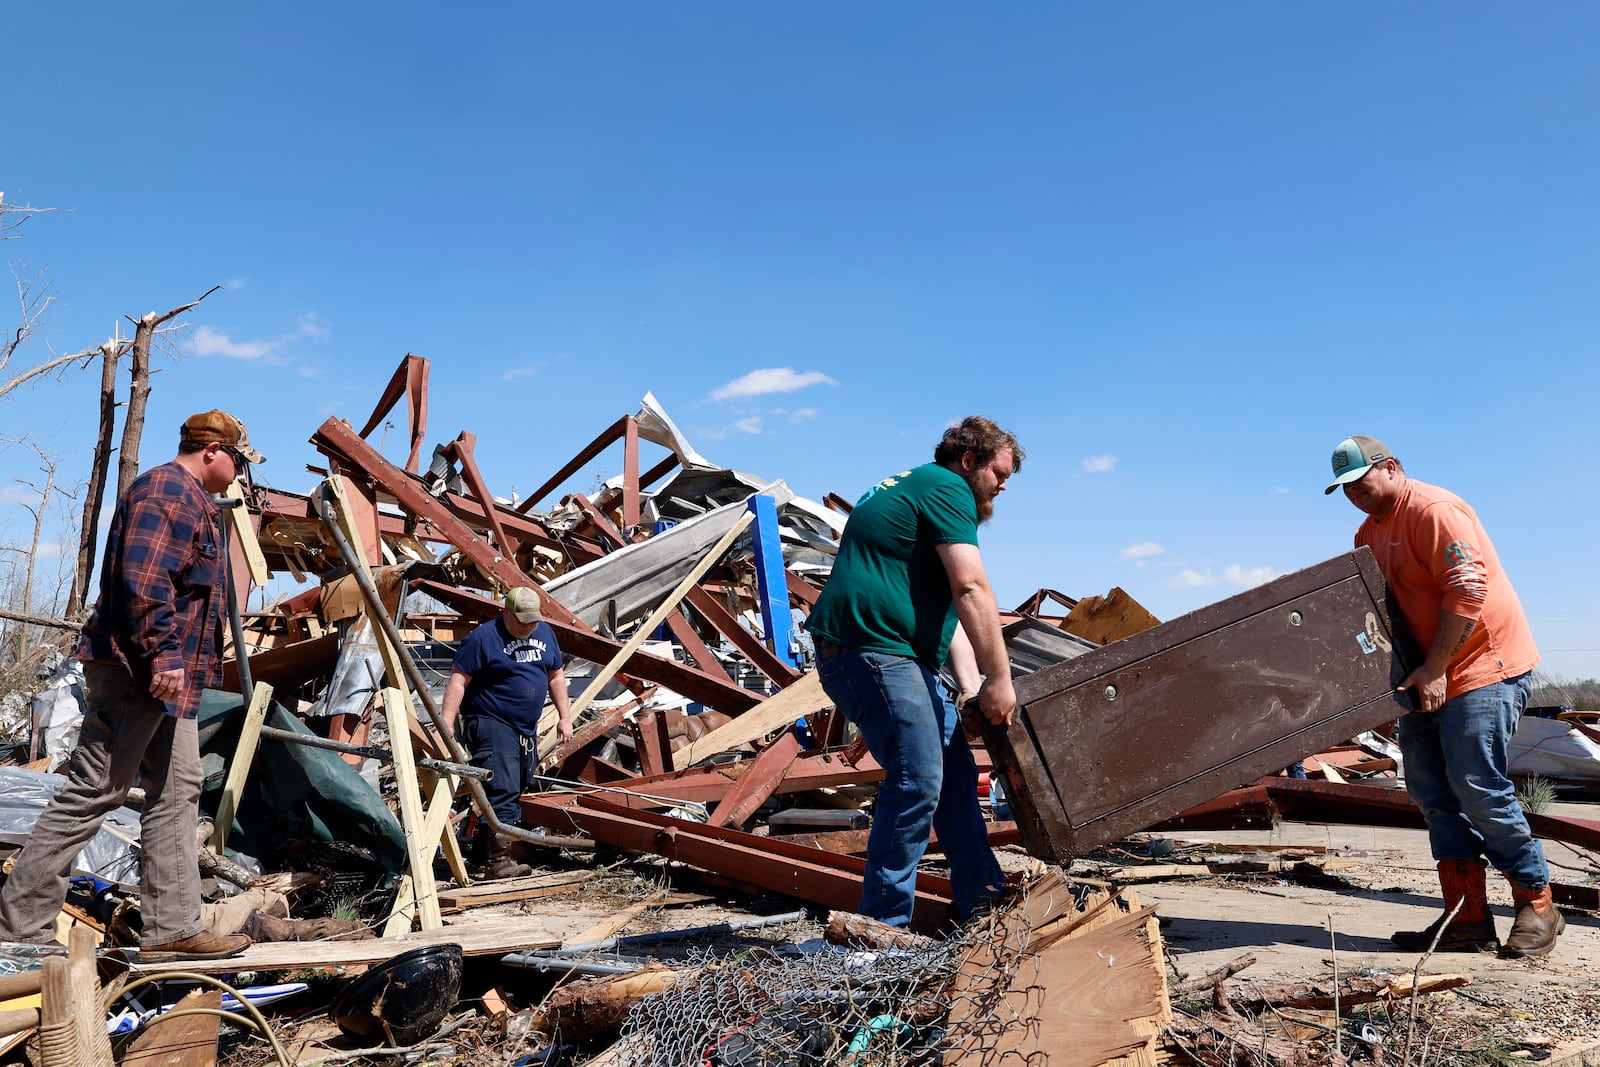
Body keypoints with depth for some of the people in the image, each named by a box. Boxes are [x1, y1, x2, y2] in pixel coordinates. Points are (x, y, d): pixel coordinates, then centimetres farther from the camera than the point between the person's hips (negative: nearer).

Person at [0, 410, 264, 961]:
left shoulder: (190, 499, 21)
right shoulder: (166, 490, -12)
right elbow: (143, 579, -23)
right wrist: (161, 654, -25)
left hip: (167, 674, 11)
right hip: (136, 669, -11)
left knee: (177, 792, 9)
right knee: (91, 792, -5)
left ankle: (173, 926, 13)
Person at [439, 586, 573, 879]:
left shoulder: (545, 633, 9)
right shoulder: (483, 638, -12)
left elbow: (555, 676, 18)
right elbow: (458, 681, -14)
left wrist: (564, 717, 14)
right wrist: (446, 724, -22)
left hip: (527, 729, 8)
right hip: (491, 724, -8)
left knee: (513, 792, 14)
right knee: (502, 792, -16)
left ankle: (484, 851, 27)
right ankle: (497, 861, -14)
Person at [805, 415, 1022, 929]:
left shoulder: (914, 491, 26)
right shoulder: (946, 488, -5)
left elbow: (946, 608, 22)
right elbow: (971, 590, -17)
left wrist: (971, 687, 14)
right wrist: (998, 678, -15)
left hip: (900, 655, 11)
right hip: (871, 649, -11)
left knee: (955, 771, 14)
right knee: (916, 781, -12)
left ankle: (983, 904, 23)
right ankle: (884, 925, -3)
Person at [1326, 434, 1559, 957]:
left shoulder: (1432, 509, -15)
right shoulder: (1369, 532, 14)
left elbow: (1469, 589, -23)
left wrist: (1434, 669, -22)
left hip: (1484, 661, -9)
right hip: (1429, 677, 9)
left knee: (1478, 787, -10)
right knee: (1432, 791, 6)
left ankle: (1537, 909, 9)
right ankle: (1468, 920, 10)